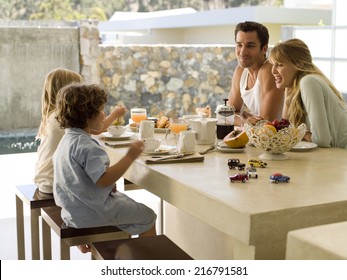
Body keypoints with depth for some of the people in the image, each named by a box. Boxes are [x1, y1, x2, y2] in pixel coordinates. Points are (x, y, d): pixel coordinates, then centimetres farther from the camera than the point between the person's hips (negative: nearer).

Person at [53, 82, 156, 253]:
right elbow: (104, 179, -33)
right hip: (92, 212, -10)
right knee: (147, 217, 1)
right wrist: (130, 157, -28)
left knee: (124, 199, 33)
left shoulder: (68, 139, 8)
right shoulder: (86, 145, -26)